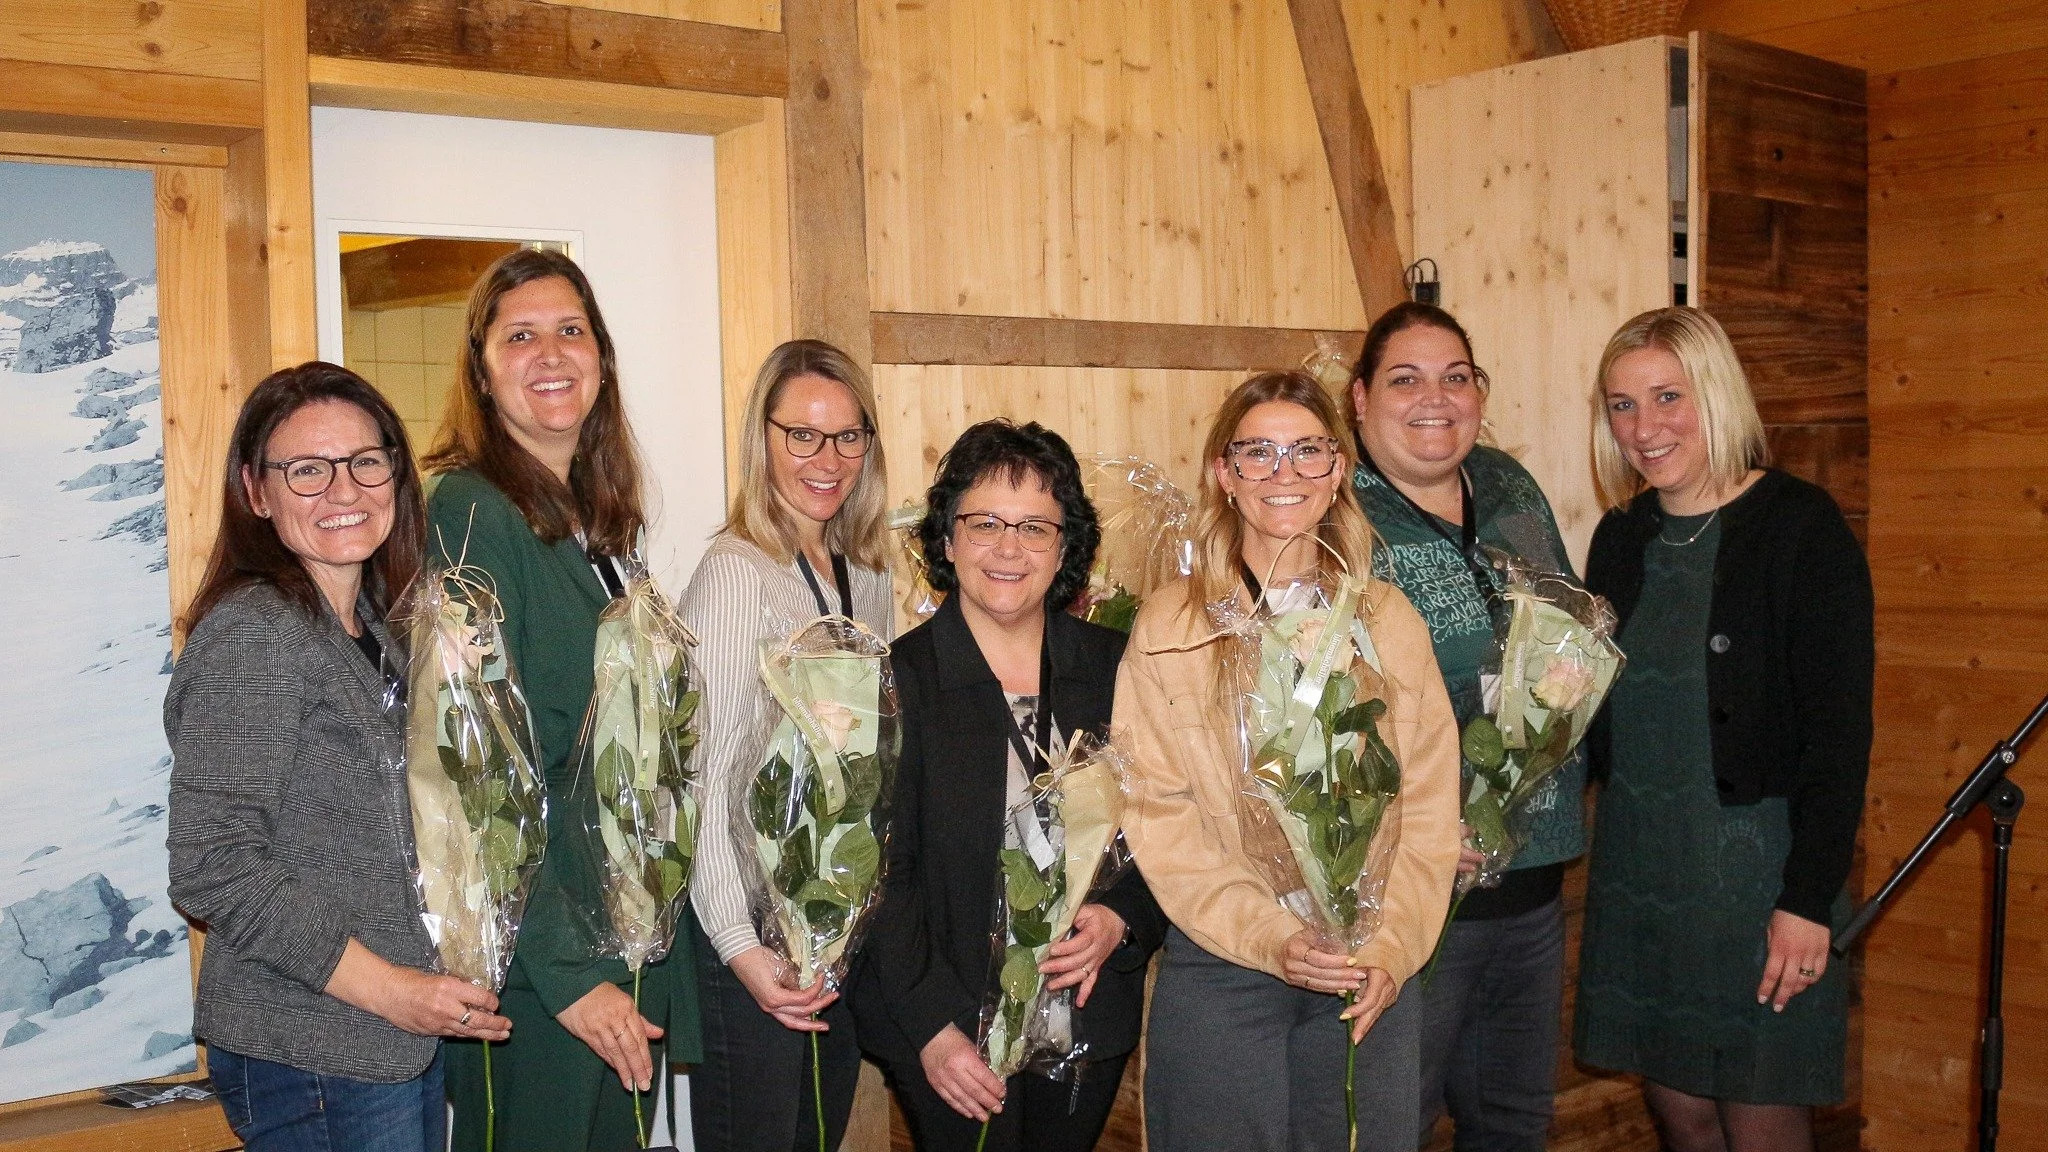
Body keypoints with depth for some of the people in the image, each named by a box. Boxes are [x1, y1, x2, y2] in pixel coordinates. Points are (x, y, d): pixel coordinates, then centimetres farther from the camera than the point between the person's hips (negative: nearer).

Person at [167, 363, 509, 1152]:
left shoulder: (374, 627, 9)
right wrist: (387, 988, -19)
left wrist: (429, 994, 8)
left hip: (410, 1033, 8)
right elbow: (214, 869, -20)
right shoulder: (253, 632, -16)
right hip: (312, 1058, -8)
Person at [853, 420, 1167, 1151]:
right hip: (951, 1037, -3)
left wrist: (1122, 919, -10)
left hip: (1090, 1026, 3)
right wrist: (932, 1026, -15)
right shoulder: (897, 678, -8)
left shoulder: (1116, 667, 2)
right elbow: (880, 871, -9)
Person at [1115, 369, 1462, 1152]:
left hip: (1371, 977, 2)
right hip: (1219, 972, -2)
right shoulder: (1169, 626, -2)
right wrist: (1268, 936, -14)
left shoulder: (1390, 621, 6)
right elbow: (1156, 811, -6)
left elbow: (1427, 804, 4)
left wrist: (1393, 947, -8)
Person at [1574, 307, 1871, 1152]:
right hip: (1637, 868, 5)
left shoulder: (1800, 527, -10)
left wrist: (1810, 899, -16)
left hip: (1754, 865, -5)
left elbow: (1840, 727, -13)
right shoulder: (1622, 537, 8)